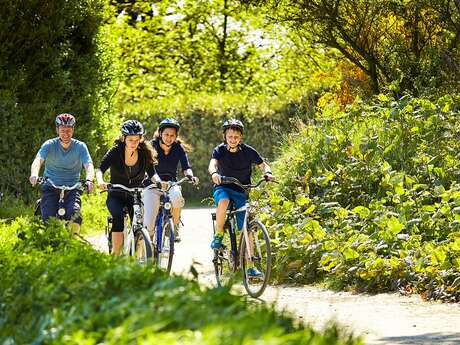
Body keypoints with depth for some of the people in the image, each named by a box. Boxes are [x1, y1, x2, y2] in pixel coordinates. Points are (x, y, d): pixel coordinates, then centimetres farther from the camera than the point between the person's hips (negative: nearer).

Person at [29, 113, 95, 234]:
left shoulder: (80, 146, -3)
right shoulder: (49, 145, -5)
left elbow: (88, 165, -15)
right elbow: (38, 160, -21)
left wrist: (89, 180, -39)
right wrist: (34, 174, -44)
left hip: (72, 188, 0)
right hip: (51, 187, 0)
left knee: (75, 214, -27)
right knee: (49, 220, -20)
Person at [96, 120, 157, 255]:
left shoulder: (145, 153, -6)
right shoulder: (116, 151, -14)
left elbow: (152, 173, -3)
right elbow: (100, 169, -21)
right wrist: (100, 181, -42)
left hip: (135, 196, 2)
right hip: (116, 196, -2)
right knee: (118, 217, -30)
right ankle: (116, 256, -28)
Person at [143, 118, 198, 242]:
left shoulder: (179, 148, -2)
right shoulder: (152, 146, -10)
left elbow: (186, 167, -11)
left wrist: (190, 176, -35)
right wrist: (158, 180, -44)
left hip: (171, 183, 2)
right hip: (153, 185, -2)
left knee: (176, 196, -36)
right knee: (148, 224, -17)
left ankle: (174, 227, -14)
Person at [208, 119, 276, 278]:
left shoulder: (248, 151, -5)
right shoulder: (220, 150, -8)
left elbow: (263, 165, -1)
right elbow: (212, 164, -25)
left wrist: (267, 173, -25)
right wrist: (214, 173, -49)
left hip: (241, 192, 1)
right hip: (223, 188, -1)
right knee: (224, 201, -39)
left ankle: (250, 266, 0)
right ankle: (218, 235, -19)